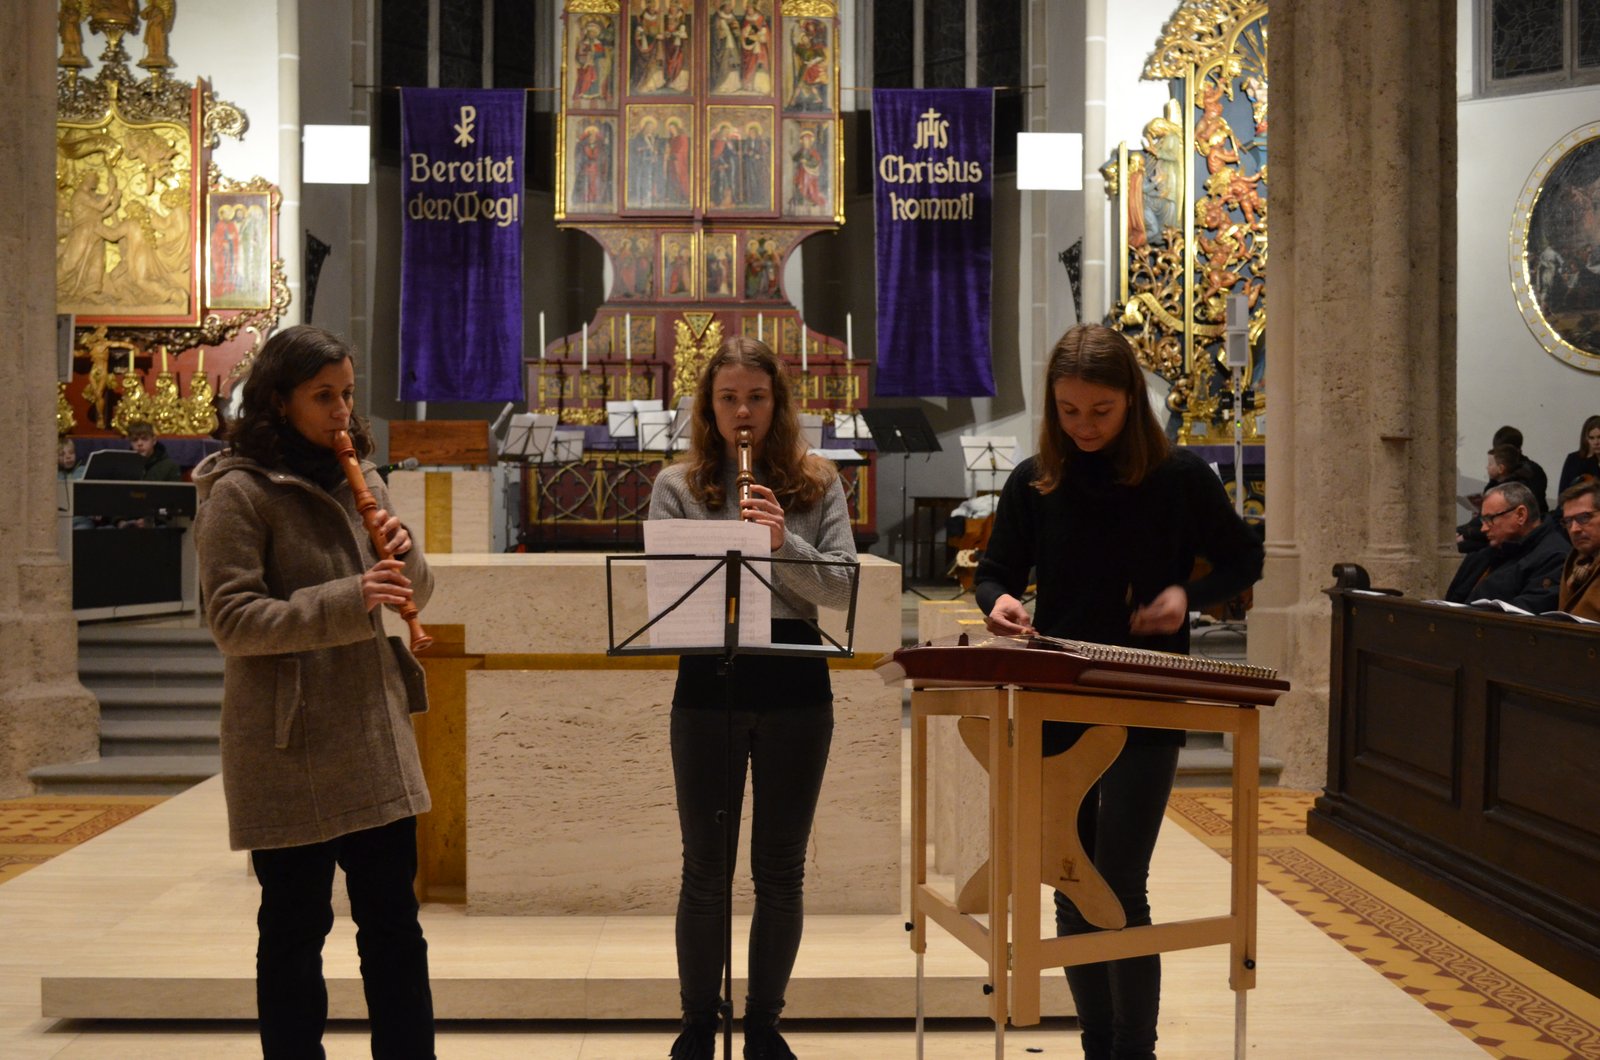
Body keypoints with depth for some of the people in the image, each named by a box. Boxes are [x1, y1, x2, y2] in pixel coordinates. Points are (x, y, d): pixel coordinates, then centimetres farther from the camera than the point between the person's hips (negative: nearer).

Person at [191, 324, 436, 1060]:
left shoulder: (359, 481, 12)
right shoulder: (237, 491, -7)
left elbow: (415, 595, 15)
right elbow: (232, 619, -16)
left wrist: (405, 557, -7)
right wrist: (347, 602, -25)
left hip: (375, 736, 6)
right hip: (290, 748, -6)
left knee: (394, 922, 11)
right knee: (295, 928, 5)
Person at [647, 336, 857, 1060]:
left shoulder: (816, 484, 6)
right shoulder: (678, 486, 4)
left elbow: (842, 588, -1)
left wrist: (784, 544, -17)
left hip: (795, 687, 1)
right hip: (707, 686, -1)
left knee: (781, 870, 8)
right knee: (704, 869, 6)